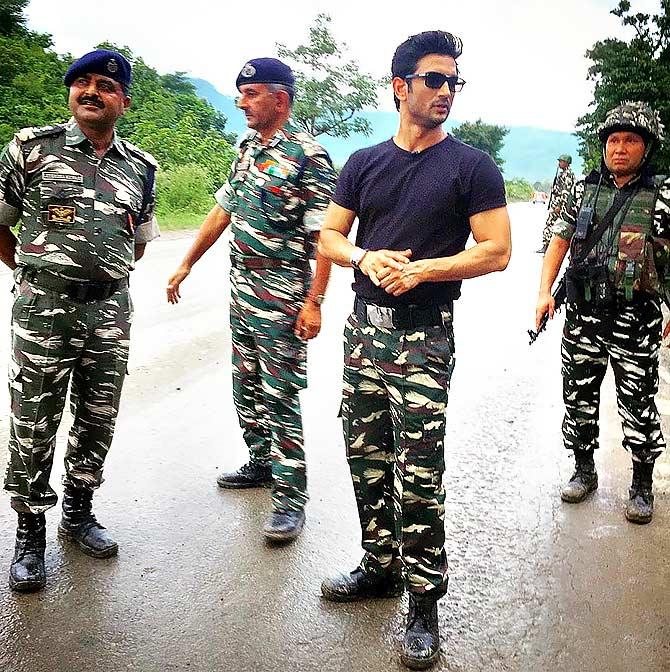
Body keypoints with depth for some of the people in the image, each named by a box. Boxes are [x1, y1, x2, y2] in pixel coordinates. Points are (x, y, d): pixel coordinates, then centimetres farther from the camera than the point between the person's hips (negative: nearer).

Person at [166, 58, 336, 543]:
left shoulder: (308, 156, -13)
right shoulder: (248, 149, 12)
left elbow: (325, 237, -16)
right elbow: (222, 212, 19)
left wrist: (313, 302, -21)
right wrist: (186, 265, 20)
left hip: (282, 300, -8)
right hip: (242, 291, 8)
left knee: (280, 397, -5)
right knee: (247, 386, 17)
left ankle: (291, 499, 4)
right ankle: (262, 463, 34)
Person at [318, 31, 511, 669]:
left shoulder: (471, 166, -1)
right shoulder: (364, 163, 11)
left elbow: (496, 251, -6)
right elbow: (329, 235, 12)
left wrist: (422, 268, -16)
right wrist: (366, 259, -9)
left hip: (424, 336, -5)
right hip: (364, 328, 5)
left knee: (418, 474, -5)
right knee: (365, 460, 12)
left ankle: (423, 602, 9)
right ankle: (381, 565, 31)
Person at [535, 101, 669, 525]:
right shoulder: (584, 191, 7)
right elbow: (560, 241, 10)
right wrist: (545, 292, 0)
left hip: (636, 322, -3)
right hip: (583, 317, 3)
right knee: (579, 399, 12)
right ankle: (584, 471, 30)